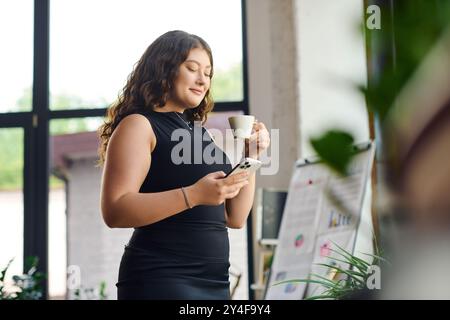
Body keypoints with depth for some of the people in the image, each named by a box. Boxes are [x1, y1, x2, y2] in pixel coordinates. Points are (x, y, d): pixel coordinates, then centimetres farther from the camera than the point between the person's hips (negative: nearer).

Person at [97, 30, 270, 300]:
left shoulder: (198, 132, 16)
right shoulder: (139, 125, -4)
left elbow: (235, 218, 15)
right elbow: (115, 211, -18)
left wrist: (252, 156, 5)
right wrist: (193, 195, -25)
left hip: (214, 281, 7)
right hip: (160, 280, -7)